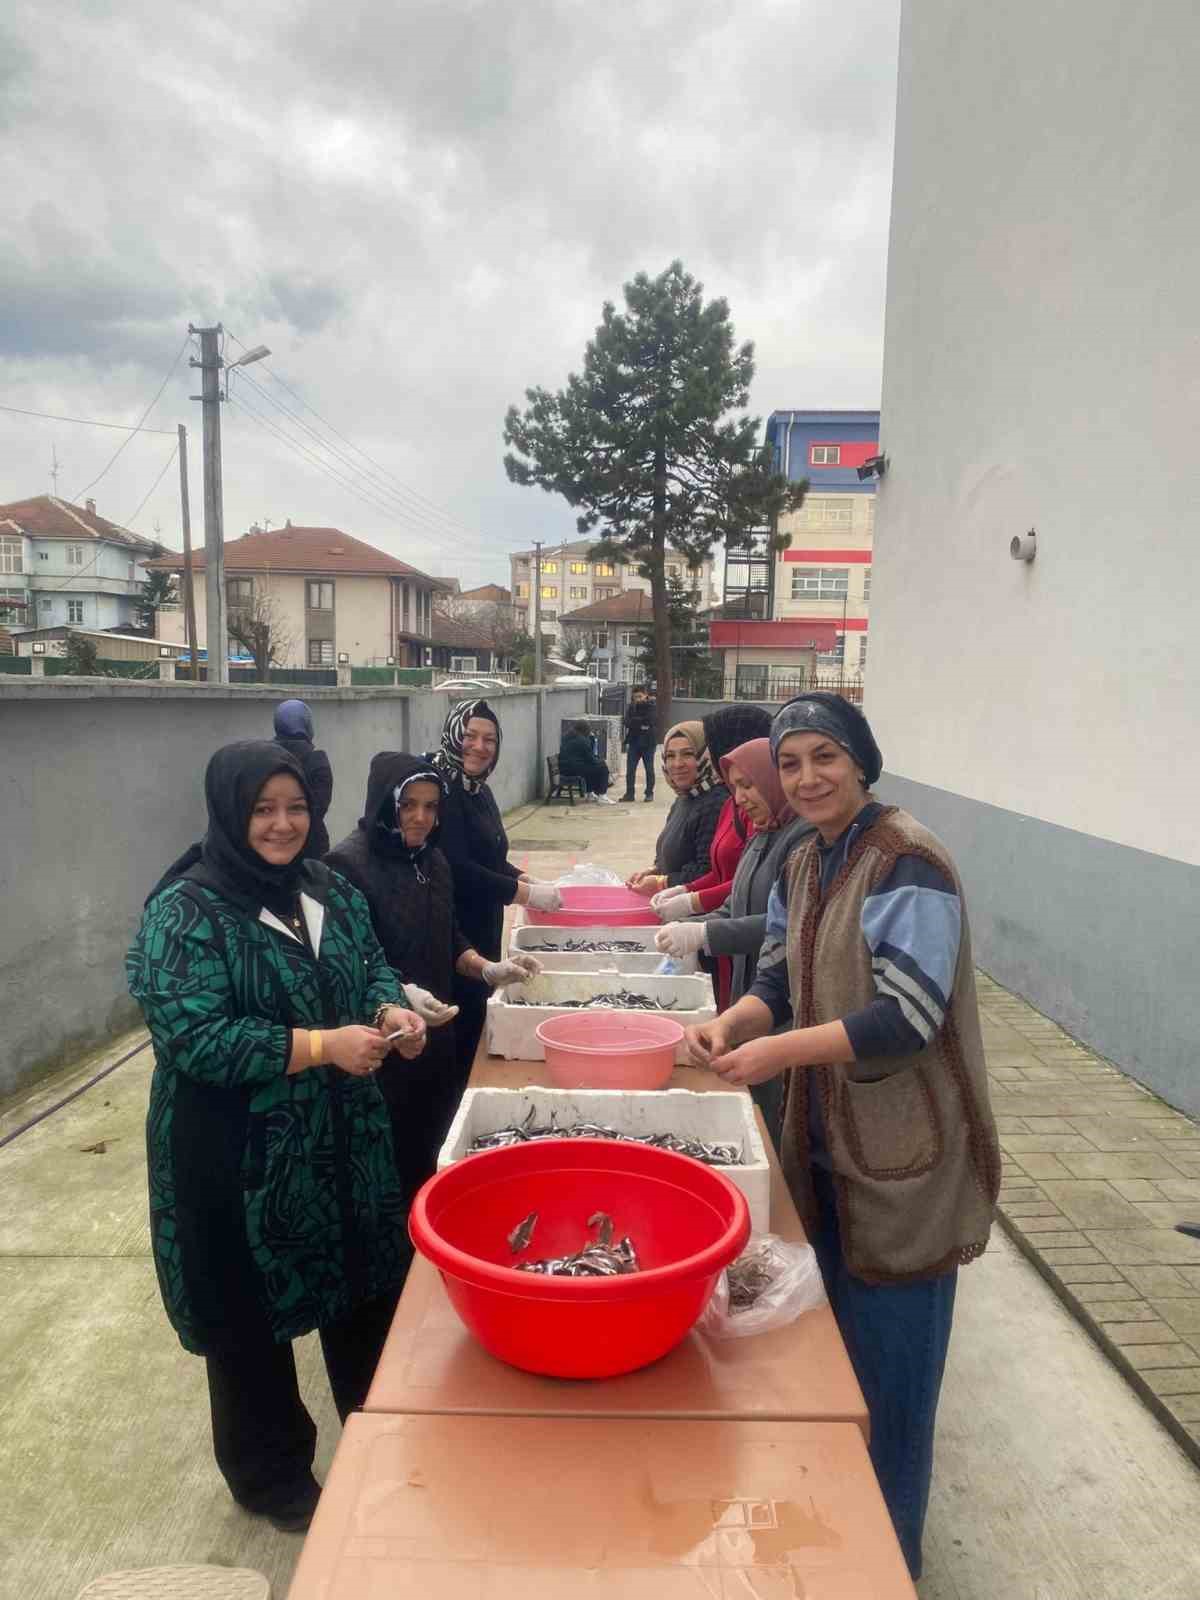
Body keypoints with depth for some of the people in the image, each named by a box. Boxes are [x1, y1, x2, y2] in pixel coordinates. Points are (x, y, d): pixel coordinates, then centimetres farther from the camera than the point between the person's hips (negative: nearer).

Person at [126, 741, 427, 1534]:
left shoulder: (332, 891, 2)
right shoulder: (186, 913, -18)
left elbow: (374, 965, 12)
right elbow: (191, 1038, -24)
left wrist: (393, 1010, -10)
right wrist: (320, 1046, -27)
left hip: (345, 1140, 7)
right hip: (239, 1160, -6)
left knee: (369, 1285, 21)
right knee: (254, 1314, 14)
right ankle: (273, 1475, 40)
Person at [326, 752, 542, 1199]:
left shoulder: (433, 860, 7)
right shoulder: (349, 864, -16)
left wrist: (489, 969, 0)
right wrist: (400, 993, -30)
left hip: (436, 1035, 7)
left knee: (432, 1148, 18)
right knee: (393, 1157, 4)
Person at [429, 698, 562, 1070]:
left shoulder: (479, 789, 11)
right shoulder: (442, 788, -16)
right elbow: (457, 869, -22)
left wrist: (527, 880, 4)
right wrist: (525, 894, -17)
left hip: (485, 929, 9)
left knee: (478, 1012, 16)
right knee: (460, 1021, 0)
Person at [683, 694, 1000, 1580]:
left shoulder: (906, 861, -20)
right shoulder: (803, 865, 5)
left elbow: (908, 1018, -25)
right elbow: (780, 980, 8)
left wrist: (778, 1050, -26)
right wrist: (732, 1022, -12)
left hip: (903, 1156, -8)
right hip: (828, 1141, 8)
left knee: (887, 1366, 10)